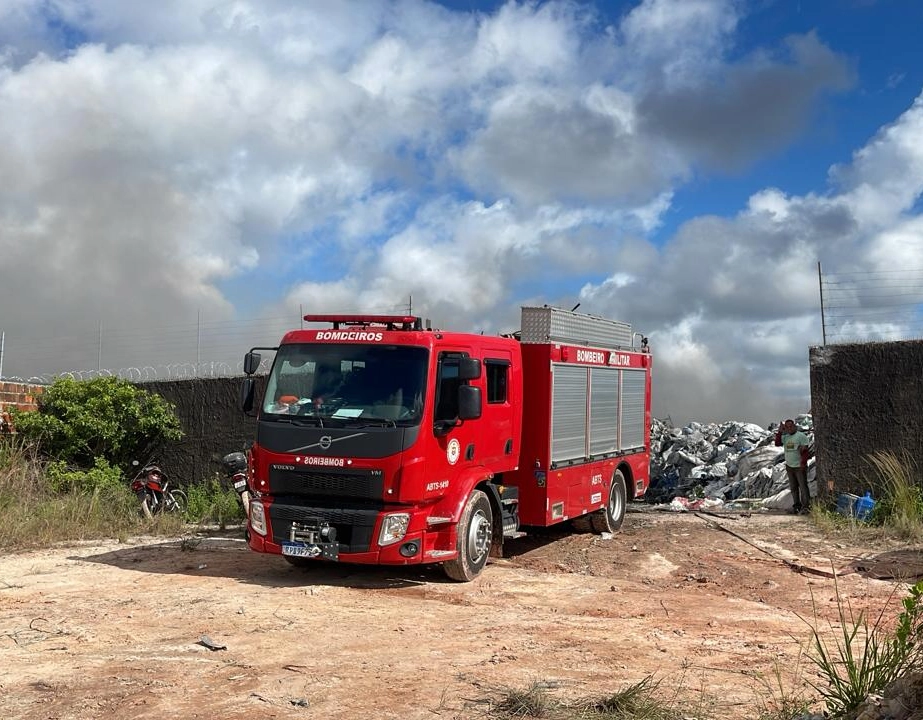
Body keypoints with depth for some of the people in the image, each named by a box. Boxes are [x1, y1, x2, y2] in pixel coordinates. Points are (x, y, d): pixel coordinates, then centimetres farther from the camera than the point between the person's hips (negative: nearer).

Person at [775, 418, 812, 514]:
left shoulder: (801, 436, -7)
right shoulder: (785, 437, 11)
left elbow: (805, 451, -11)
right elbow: (777, 443, -4)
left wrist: (803, 464, -18)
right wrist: (779, 431, -9)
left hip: (799, 466, -6)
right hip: (789, 466, 6)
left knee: (803, 486, -5)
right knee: (793, 487, 9)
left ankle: (805, 506, -3)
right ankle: (796, 505, 15)